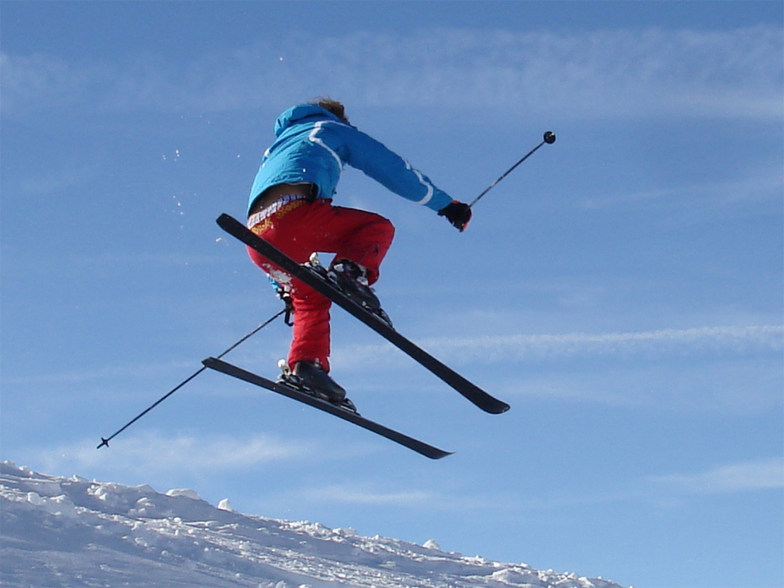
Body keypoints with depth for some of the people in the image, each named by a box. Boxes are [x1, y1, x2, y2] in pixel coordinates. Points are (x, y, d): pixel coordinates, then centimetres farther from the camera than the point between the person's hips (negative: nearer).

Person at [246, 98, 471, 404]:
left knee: (310, 297, 26)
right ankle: (350, 269, -18)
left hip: (257, 242, 6)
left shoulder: (277, 145, 40)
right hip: (294, 214, -6)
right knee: (378, 228, 11)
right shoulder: (335, 129, 24)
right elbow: (394, 169, 21)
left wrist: (287, 286, 44)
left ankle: (305, 363, 5)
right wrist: (445, 204, 31)